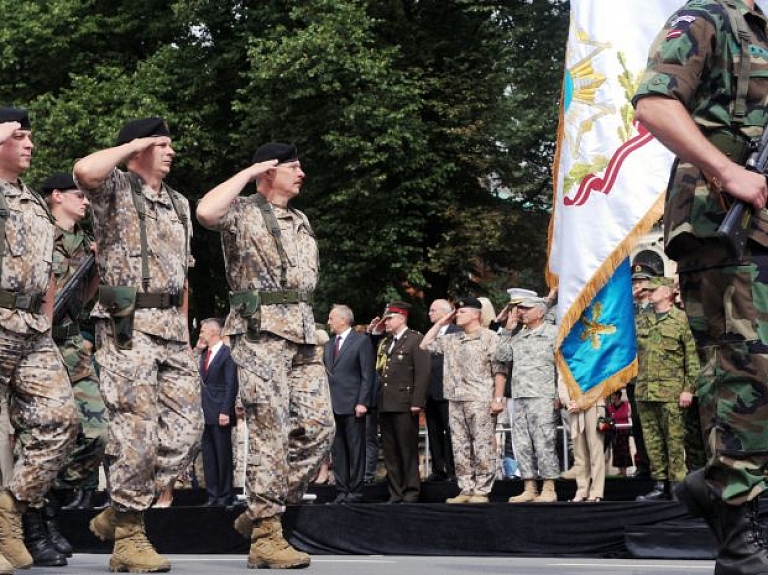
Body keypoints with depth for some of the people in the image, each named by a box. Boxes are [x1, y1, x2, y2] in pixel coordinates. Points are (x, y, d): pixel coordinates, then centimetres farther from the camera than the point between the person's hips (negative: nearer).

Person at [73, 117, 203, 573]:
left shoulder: (179, 204, 22)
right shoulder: (116, 189, 1)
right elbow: (84, 171, -24)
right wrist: (131, 146, -9)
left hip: (172, 327, 7)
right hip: (128, 326, -7)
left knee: (186, 428, 3)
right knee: (137, 431, -8)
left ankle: (118, 513, 15)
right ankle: (128, 536, 1)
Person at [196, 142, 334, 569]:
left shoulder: (301, 221, 23)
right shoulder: (243, 212, -1)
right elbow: (206, 212, -23)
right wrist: (249, 173, -11)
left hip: (302, 332, 7)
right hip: (260, 330, -7)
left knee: (319, 427, 0)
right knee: (271, 432, -9)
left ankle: (261, 512, 12)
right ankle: (266, 536, -6)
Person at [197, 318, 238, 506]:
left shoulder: (227, 353, -9)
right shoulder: (204, 355, 16)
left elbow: (231, 385, -13)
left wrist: (225, 411, -16)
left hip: (220, 414, -8)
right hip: (205, 413, 8)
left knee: (223, 455, -1)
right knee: (208, 456, 8)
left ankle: (225, 496, 6)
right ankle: (213, 496, 13)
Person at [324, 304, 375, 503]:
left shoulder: (361, 341, -2)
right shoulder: (329, 344, 19)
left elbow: (368, 374, -6)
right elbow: (327, 373, 18)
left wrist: (362, 402, -13)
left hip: (352, 405, -6)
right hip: (333, 405, 6)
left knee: (355, 450, -2)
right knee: (337, 450, 6)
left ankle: (355, 492, 1)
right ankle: (342, 491, 10)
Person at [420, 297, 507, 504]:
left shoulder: (489, 338, -2)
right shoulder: (451, 340, 17)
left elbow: (499, 370, -6)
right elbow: (425, 345, 22)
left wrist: (498, 398, -14)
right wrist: (440, 323, 16)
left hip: (481, 401, -7)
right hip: (456, 401, 7)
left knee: (483, 447, -6)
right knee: (460, 448, 7)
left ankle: (481, 491, -4)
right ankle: (466, 489, 12)